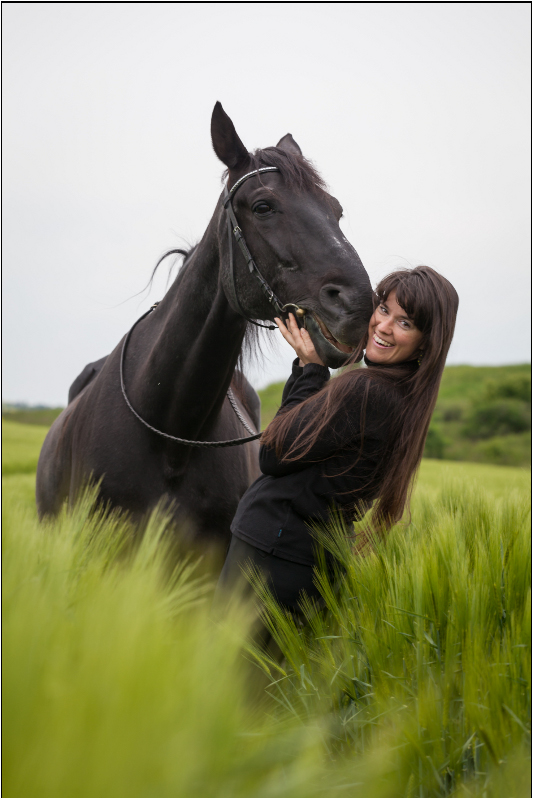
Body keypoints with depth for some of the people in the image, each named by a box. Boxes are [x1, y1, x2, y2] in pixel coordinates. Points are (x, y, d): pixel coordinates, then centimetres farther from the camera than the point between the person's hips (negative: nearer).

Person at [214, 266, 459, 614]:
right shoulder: (409, 396, 8)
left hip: (272, 552, -9)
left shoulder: (363, 391, -21)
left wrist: (310, 368, -7)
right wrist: (310, 367, 4)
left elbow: (273, 457, -13)